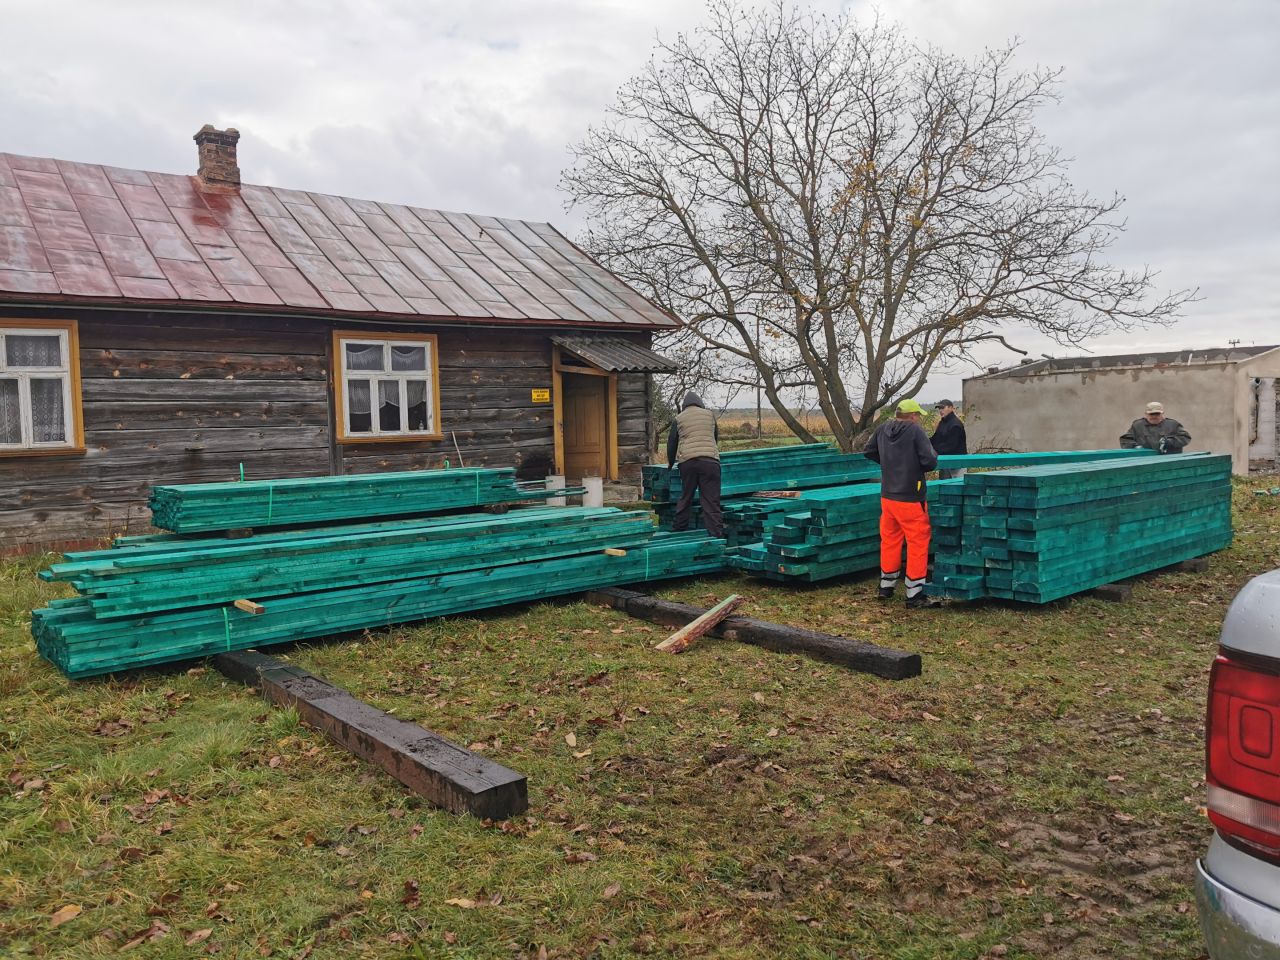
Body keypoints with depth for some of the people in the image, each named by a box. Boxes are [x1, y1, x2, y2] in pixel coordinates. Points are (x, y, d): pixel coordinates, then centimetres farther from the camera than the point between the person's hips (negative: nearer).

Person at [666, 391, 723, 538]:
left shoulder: (678, 419, 12)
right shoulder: (710, 415, 15)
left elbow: (672, 443, 15)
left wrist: (670, 463, 29)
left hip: (687, 461, 1)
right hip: (710, 460, 0)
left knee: (685, 497, 12)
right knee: (711, 499, -2)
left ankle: (678, 528, 21)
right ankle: (716, 532, -5)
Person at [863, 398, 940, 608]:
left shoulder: (882, 429, 4)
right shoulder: (916, 431, -15)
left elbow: (869, 452, 18)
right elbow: (930, 461, -18)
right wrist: (933, 455, 4)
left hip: (887, 495, 7)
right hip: (910, 498, -7)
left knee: (889, 539, 19)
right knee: (918, 542, 2)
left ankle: (886, 586, 29)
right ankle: (914, 594, 4)